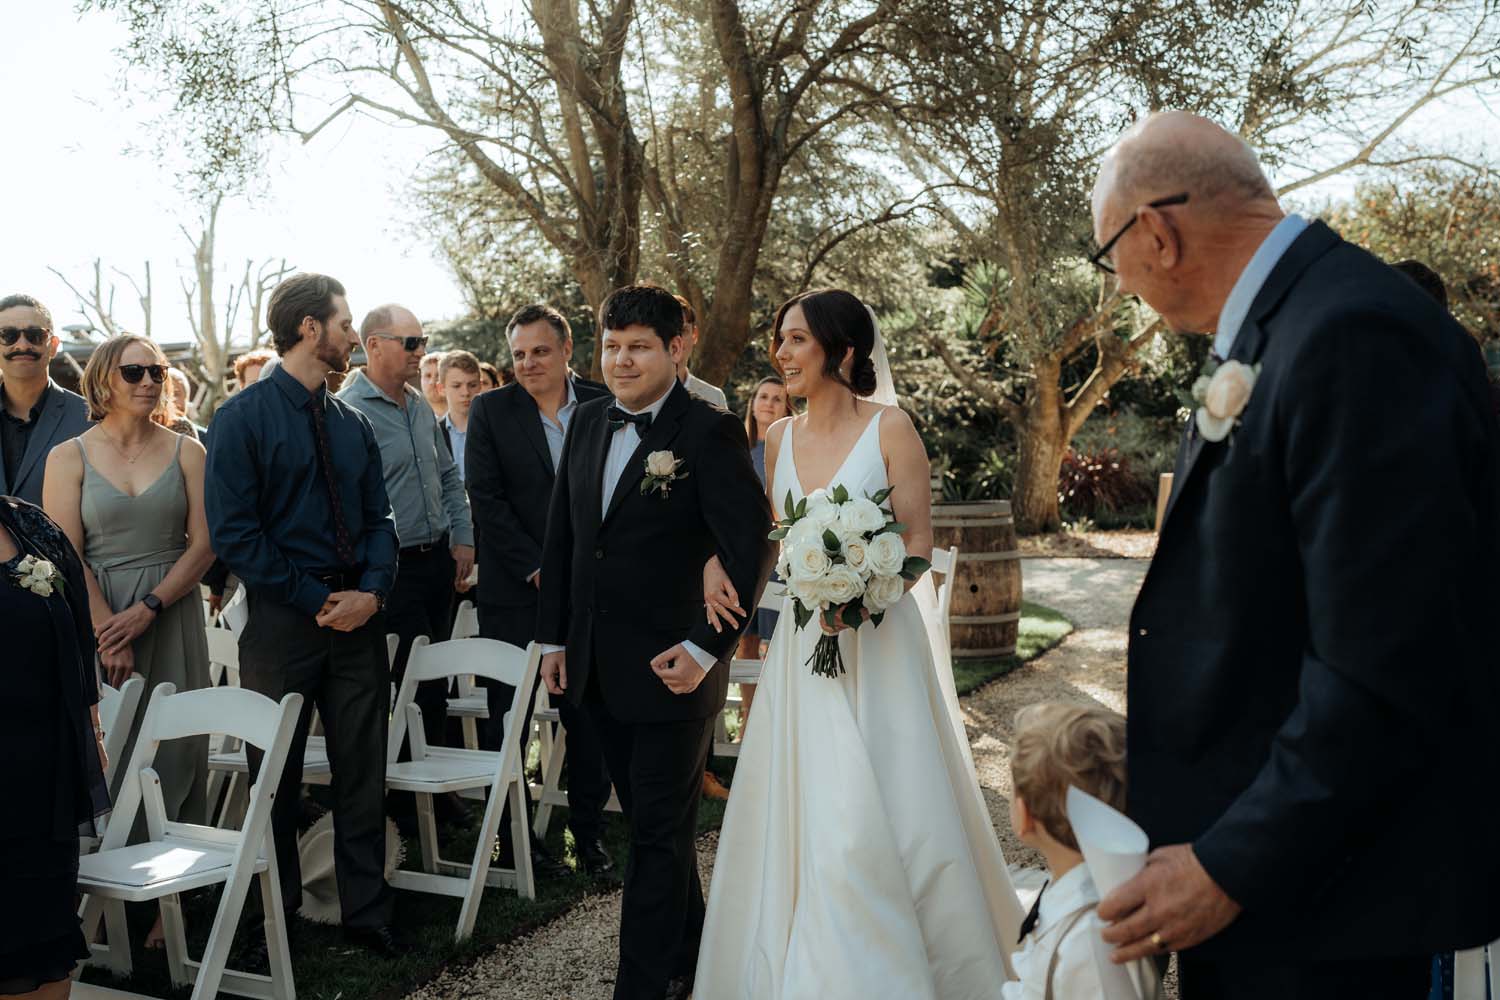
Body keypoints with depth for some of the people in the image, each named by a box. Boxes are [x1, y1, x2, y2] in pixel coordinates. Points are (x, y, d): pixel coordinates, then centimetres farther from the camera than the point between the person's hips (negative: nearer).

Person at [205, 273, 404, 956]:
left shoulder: (352, 423, 11)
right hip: (282, 618, -4)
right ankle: (277, 916, 25)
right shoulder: (243, 418, -6)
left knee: (363, 771, 9)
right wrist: (315, 600, -14)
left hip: (357, 615, 5)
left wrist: (371, 591, -8)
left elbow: (378, 517, 10)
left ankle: (366, 912, 22)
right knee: (276, 775, 9)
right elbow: (233, 531, -12)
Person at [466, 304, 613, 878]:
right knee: (509, 719, 6)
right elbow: (487, 499, -5)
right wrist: (536, 568, -11)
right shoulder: (492, 411, 1)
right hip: (515, 592, -1)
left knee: (590, 718, 7)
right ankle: (512, 839, 19)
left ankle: (589, 834, 21)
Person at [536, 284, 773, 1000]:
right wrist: (553, 637, 10)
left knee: (659, 835, 4)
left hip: (672, 669, -7)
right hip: (597, 667, 7)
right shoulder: (588, 422, 7)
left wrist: (707, 648, -20)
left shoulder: (710, 432, -13)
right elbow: (562, 536, 13)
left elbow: (750, 550, -16)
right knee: (648, 824, 19)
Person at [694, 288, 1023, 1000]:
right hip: (801, 642, 5)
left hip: (877, 640, -5)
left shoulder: (890, 427, -7)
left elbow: (918, 544, -8)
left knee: (880, 821, -3)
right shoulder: (779, 437, 8)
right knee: (802, 816, 9)